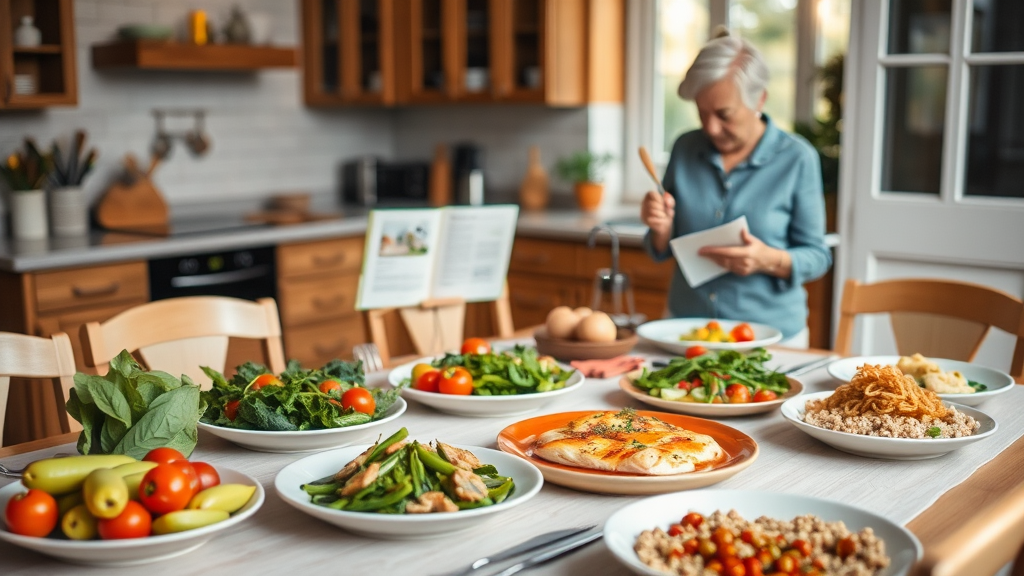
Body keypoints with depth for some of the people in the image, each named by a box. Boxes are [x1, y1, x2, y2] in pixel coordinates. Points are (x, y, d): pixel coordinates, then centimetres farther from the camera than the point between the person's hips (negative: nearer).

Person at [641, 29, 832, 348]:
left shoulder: (797, 159, -5)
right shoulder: (686, 149, 4)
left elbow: (817, 255, -1)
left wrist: (770, 260, -20)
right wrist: (661, 229, -10)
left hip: (769, 333, -2)